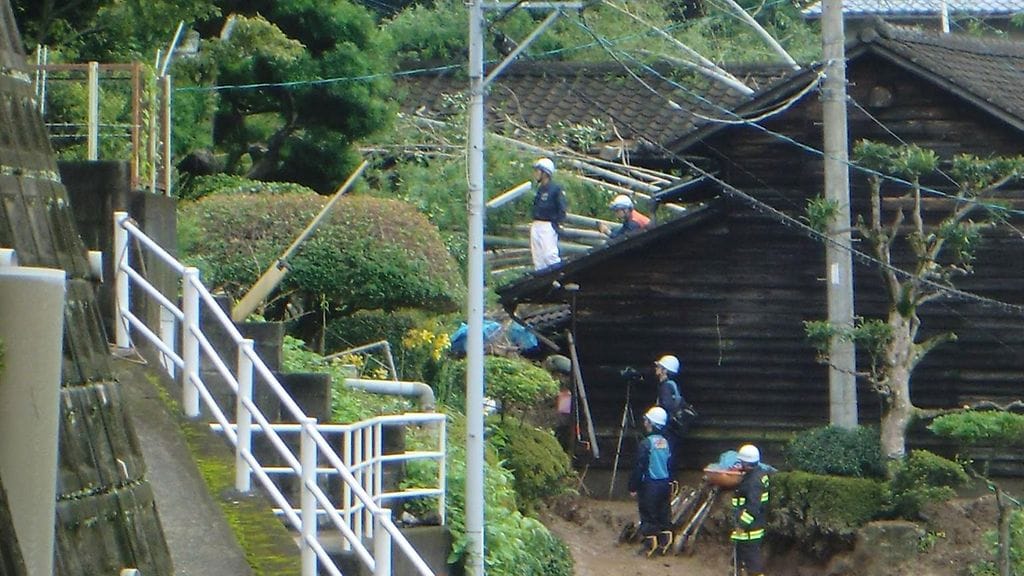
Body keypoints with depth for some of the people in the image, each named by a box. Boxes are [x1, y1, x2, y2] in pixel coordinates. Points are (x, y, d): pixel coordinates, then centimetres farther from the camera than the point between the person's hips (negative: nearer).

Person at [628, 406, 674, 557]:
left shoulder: (647, 443, -16)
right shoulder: (665, 442, 5)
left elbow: (639, 466, -15)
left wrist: (633, 487, -9)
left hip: (650, 484, -7)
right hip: (665, 483, 7)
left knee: (648, 514, 1)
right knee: (664, 512, 12)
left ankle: (650, 543, 2)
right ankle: (664, 541, 13)